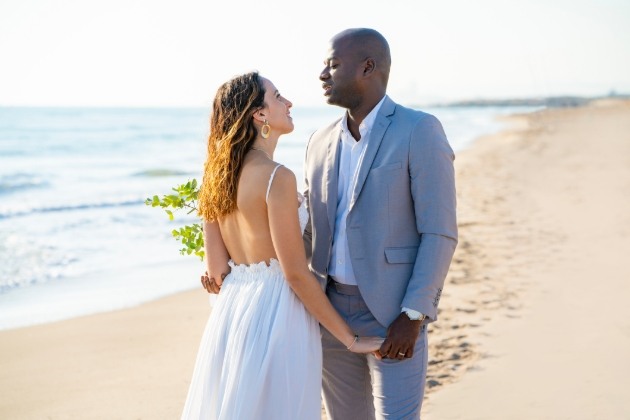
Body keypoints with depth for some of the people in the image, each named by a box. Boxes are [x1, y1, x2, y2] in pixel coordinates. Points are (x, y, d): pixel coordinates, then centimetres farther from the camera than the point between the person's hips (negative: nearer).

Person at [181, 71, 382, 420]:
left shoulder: (218, 174, 5)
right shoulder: (277, 177, -17)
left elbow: (216, 269, 5)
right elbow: (296, 274, -17)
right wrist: (350, 339, -10)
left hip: (230, 312, 8)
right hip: (277, 315, -8)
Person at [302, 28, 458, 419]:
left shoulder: (420, 130, -11)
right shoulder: (321, 142, 9)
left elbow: (439, 233, -14)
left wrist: (413, 315, -19)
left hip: (394, 314, -6)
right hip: (332, 310, 6)